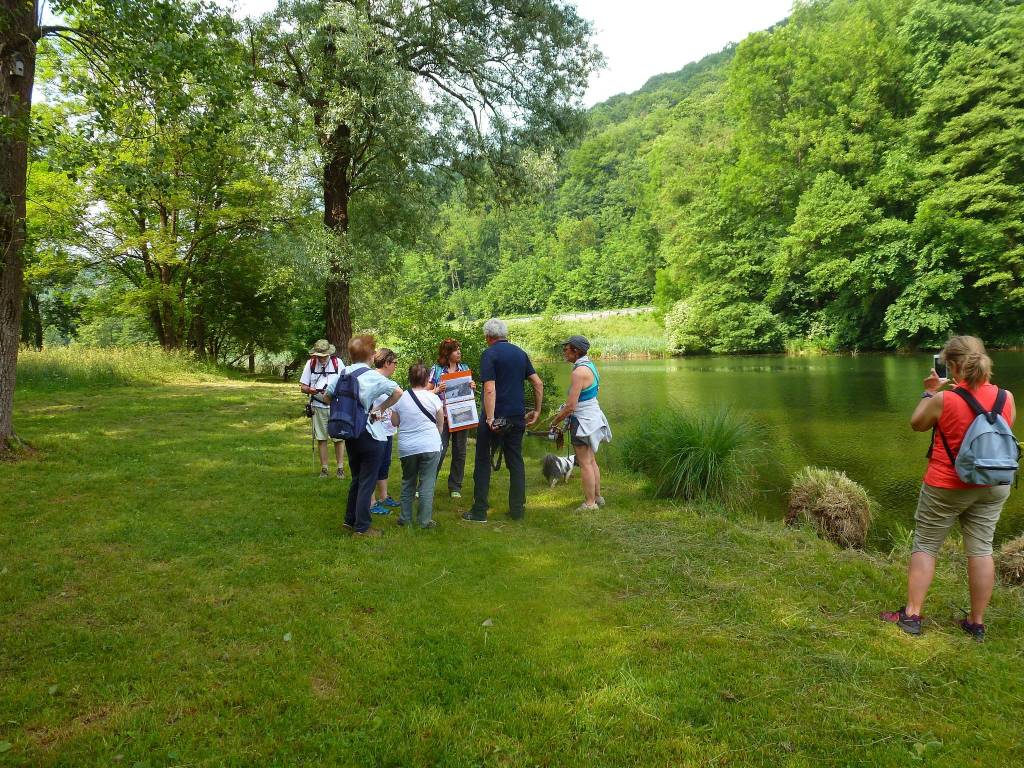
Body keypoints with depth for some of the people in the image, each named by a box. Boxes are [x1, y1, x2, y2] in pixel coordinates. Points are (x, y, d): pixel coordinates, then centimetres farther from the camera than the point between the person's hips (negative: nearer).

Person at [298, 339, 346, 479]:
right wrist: (311, 390, -18)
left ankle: (340, 468, 9)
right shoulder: (311, 364, 2)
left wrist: (334, 391, -20)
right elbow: (302, 386, 4)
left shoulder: (337, 362, -1)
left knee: (339, 437, -1)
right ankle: (324, 468, 15)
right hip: (318, 406, 2)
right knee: (321, 438, 6)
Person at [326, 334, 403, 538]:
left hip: (350, 434, 6)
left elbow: (328, 396, 9)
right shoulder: (372, 376, -16)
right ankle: (362, 527, 9)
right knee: (367, 482, 3)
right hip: (371, 435, -6)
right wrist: (380, 409, -12)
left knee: (356, 479, 21)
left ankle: (350, 520, 30)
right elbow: (398, 392, -25)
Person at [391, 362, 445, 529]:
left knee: (408, 482, 18)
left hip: (406, 448, 3)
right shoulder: (433, 398, -5)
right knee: (427, 484, 2)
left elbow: (394, 422, 9)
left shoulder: (401, 397, 0)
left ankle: (405, 518, 21)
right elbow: (440, 422, 4)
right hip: (430, 446, -2)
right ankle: (425, 521, 4)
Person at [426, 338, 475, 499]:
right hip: (443, 417, -3)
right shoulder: (436, 369, 1)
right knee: (439, 450, -10)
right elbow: (427, 392, 2)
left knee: (460, 452, 7)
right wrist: (437, 390, -17)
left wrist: (473, 387, -4)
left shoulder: (465, 368, 10)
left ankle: (455, 487, 18)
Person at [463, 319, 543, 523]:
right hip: (517, 417, 5)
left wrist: (490, 419, -23)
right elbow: (538, 383, 9)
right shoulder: (520, 353, 9)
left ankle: (479, 511, 7)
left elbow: (490, 389, -19)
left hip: (496, 416, -5)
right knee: (516, 461, 13)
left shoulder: (489, 354, -10)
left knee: (483, 462, 5)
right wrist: (537, 410, 16)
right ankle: (517, 509, 15)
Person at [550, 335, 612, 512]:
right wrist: (562, 413, 13)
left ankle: (590, 503, 7)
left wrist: (556, 420, -8)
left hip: (583, 421, -10)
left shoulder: (579, 372, -22)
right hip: (593, 416, 10)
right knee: (592, 461, 18)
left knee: (585, 463, -1)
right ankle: (597, 497, 28)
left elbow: (571, 406, -24)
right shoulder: (590, 366, 8)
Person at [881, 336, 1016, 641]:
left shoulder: (944, 400, -19)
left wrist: (930, 392, 8)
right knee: (981, 550, 11)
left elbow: (916, 424, -1)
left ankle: (911, 615, 10)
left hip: (946, 487, -4)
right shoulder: (1006, 397, -5)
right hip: (992, 488, 4)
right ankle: (977, 623, 19)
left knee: (925, 546, 7)